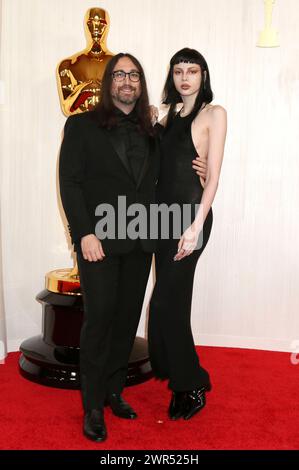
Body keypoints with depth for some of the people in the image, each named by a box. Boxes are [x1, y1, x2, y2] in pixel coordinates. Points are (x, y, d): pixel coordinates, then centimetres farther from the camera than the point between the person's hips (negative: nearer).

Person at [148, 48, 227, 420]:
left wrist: (196, 226, -17)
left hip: (190, 213, -6)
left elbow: (213, 176, -10)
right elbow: (159, 168, 13)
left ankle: (191, 385, 13)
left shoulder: (214, 113, -2)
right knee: (173, 301, 10)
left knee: (166, 302, -6)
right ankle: (184, 382, 25)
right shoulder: (169, 117, 17)